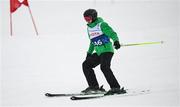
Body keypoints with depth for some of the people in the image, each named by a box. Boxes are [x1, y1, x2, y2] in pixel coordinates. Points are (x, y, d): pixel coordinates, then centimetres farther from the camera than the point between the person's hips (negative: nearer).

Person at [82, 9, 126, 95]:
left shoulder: (101, 25, -8)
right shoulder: (89, 28, 17)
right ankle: (94, 86, 9)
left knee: (104, 67, -27)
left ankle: (116, 88, -28)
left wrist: (116, 41, -36)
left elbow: (112, 33, -18)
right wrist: (89, 53, 28)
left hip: (107, 50, -9)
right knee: (86, 65, 6)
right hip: (98, 52, 9)